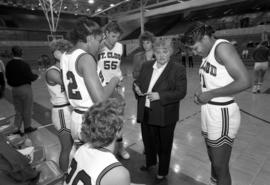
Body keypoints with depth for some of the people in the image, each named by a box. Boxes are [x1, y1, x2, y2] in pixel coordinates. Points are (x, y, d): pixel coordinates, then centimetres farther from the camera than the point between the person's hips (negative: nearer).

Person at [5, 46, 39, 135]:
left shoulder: (8, 64, 1)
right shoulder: (24, 64, -18)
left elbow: (8, 77, 9)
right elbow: (31, 77, -15)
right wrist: (36, 76, 5)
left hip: (14, 89, 6)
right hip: (25, 88, -6)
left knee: (18, 111, 17)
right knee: (27, 110, 11)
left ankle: (16, 129, 16)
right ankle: (27, 127, 24)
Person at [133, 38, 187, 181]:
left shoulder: (178, 69, -9)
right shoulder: (146, 66, 7)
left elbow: (181, 92, -14)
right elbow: (137, 82, 15)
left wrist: (160, 96, -24)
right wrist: (136, 88, -8)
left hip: (165, 115, -4)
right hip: (146, 113, 5)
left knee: (164, 145, 13)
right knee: (148, 141, 23)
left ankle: (162, 172, 38)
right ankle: (150, 162, 52)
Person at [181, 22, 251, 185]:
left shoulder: (222, 47, -14)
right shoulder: (208, 53, 11)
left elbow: (244, 81, -22)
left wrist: (210, 94, -18)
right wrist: (202, 95, -2)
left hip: (222, 113, -8)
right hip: (209, 111, 8)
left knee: (221, 167, 7)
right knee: (213, 159, 21)